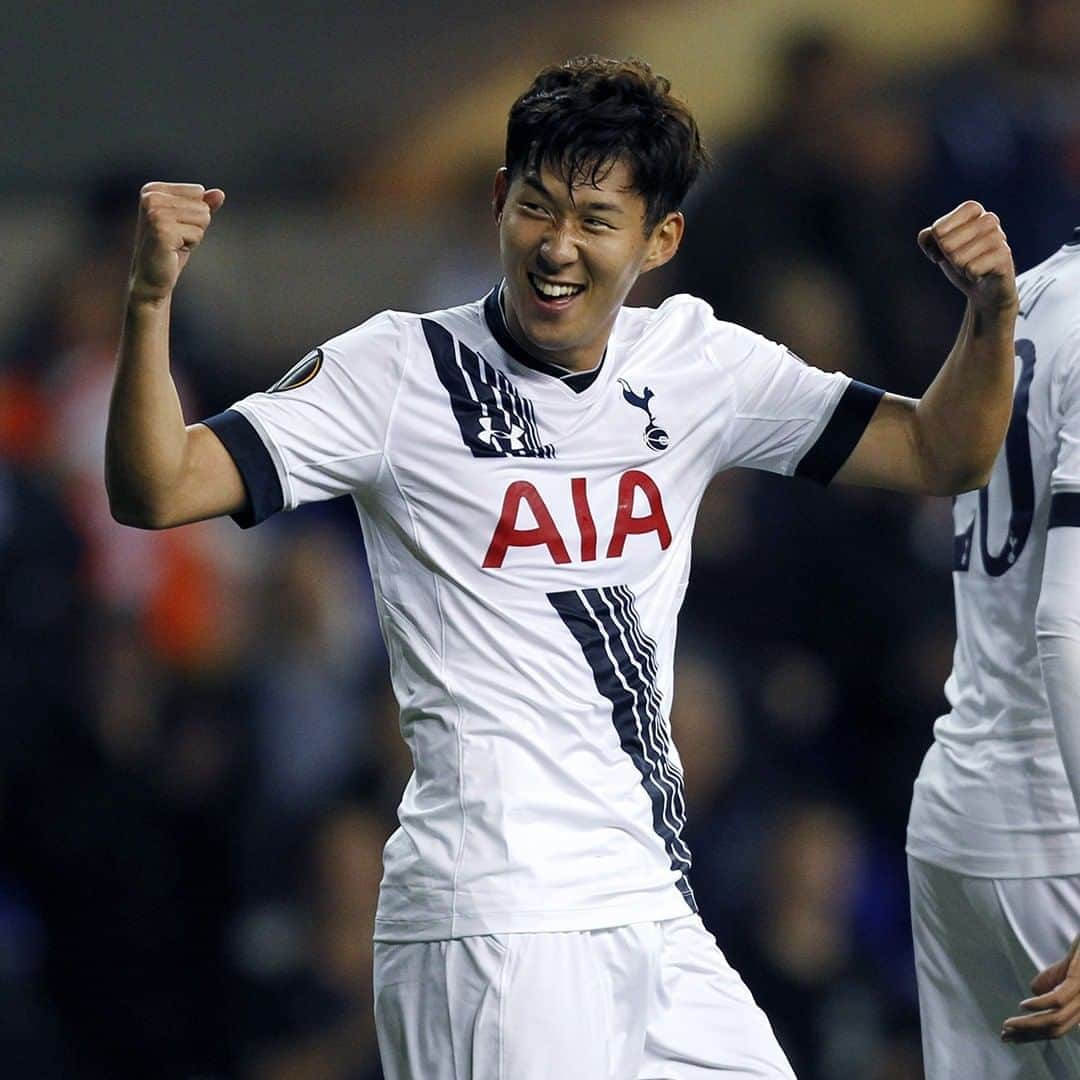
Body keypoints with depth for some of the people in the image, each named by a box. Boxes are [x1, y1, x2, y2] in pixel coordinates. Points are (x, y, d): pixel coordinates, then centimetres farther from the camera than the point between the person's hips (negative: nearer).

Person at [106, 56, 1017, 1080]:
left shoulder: (698, 363, 11)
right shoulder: (400, 370, -4)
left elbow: (941, 453, 16)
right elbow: (156, 490, -11)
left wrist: (991, 312, -2)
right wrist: (150, 300, -26)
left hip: (653, 911, 6)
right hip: (494, 912, -6)